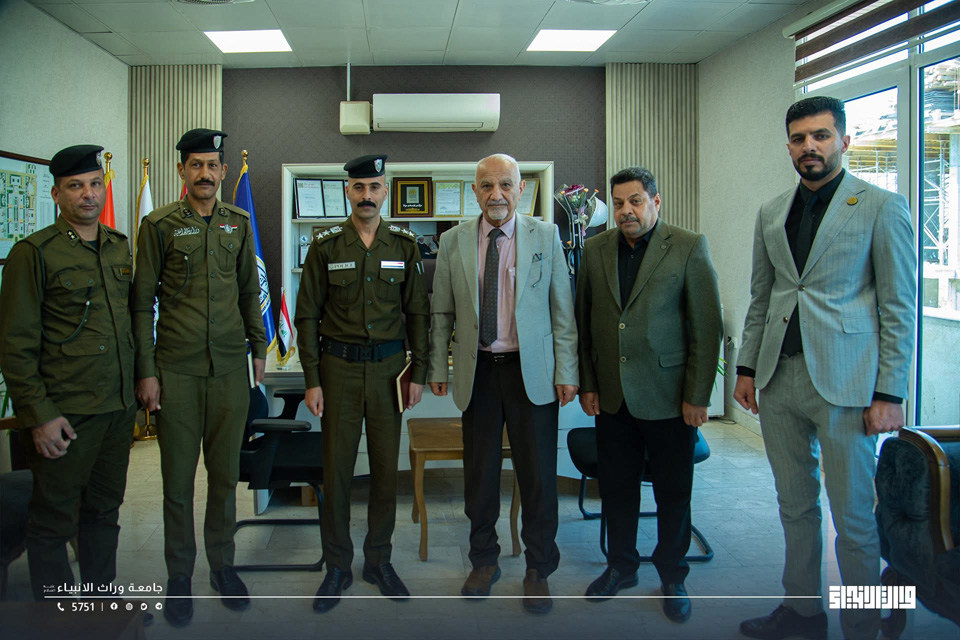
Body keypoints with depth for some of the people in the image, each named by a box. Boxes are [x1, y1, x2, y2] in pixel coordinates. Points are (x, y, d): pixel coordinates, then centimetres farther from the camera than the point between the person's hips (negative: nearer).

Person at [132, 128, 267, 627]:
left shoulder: (238, 222, 9)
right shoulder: (159, 225, 0)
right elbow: (142, 301, 0)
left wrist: (258, 347, 11)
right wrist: (146, 370, -5)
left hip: (230, 366, 3)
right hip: (176, 367, -2)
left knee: (225, 473, 10)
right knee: (178, 477, 5)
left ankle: (222, 564, 26)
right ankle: (179, 576, 20)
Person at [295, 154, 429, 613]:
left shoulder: (404, 245, 4)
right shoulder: (325, 246, 1)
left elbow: (418, 313, 6)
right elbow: (307, 316, 1)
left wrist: (418, 373, 1)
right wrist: (312, 380, -4)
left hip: (389, 367, 1)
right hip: (339, 367, -1)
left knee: (386, 467, 7)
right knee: (337, 468, 4)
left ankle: (378, 560, 23)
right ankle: (337, 566, 19)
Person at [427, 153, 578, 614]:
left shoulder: (546, 236, 1)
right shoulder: (453, 241, 5)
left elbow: (562, 310, 0)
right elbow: (441, 312, 9)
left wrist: (566, 373, -3)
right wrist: (437, 368, 6)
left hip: (531, 370, -1)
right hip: (476, 371, 2)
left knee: (537, 474, 5)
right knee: (479, 472, 11)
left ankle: (538, 571, 22)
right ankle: (484, 561, 31)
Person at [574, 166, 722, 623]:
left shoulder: (689, 248, -6)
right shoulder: (595, 250, 6)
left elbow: (707, 326, -7)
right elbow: (583, 323, 9)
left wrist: (698, 396, -9)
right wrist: (586, 384, 6)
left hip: (667, 397, -3)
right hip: (611, 396, 3)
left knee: (673, 494, 9)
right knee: (616, 487, 13)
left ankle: (672, 577, 28)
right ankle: (621, 566, 33)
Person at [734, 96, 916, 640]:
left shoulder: (882, 207, -3)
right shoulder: (772, 213, 12)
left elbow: (900, 308, -6)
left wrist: (890, 394, -10)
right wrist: (747, 366, 11)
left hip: (843, 381, -5)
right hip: (779, 376, 5)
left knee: (854, 517, 3)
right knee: (796, 505, 16)